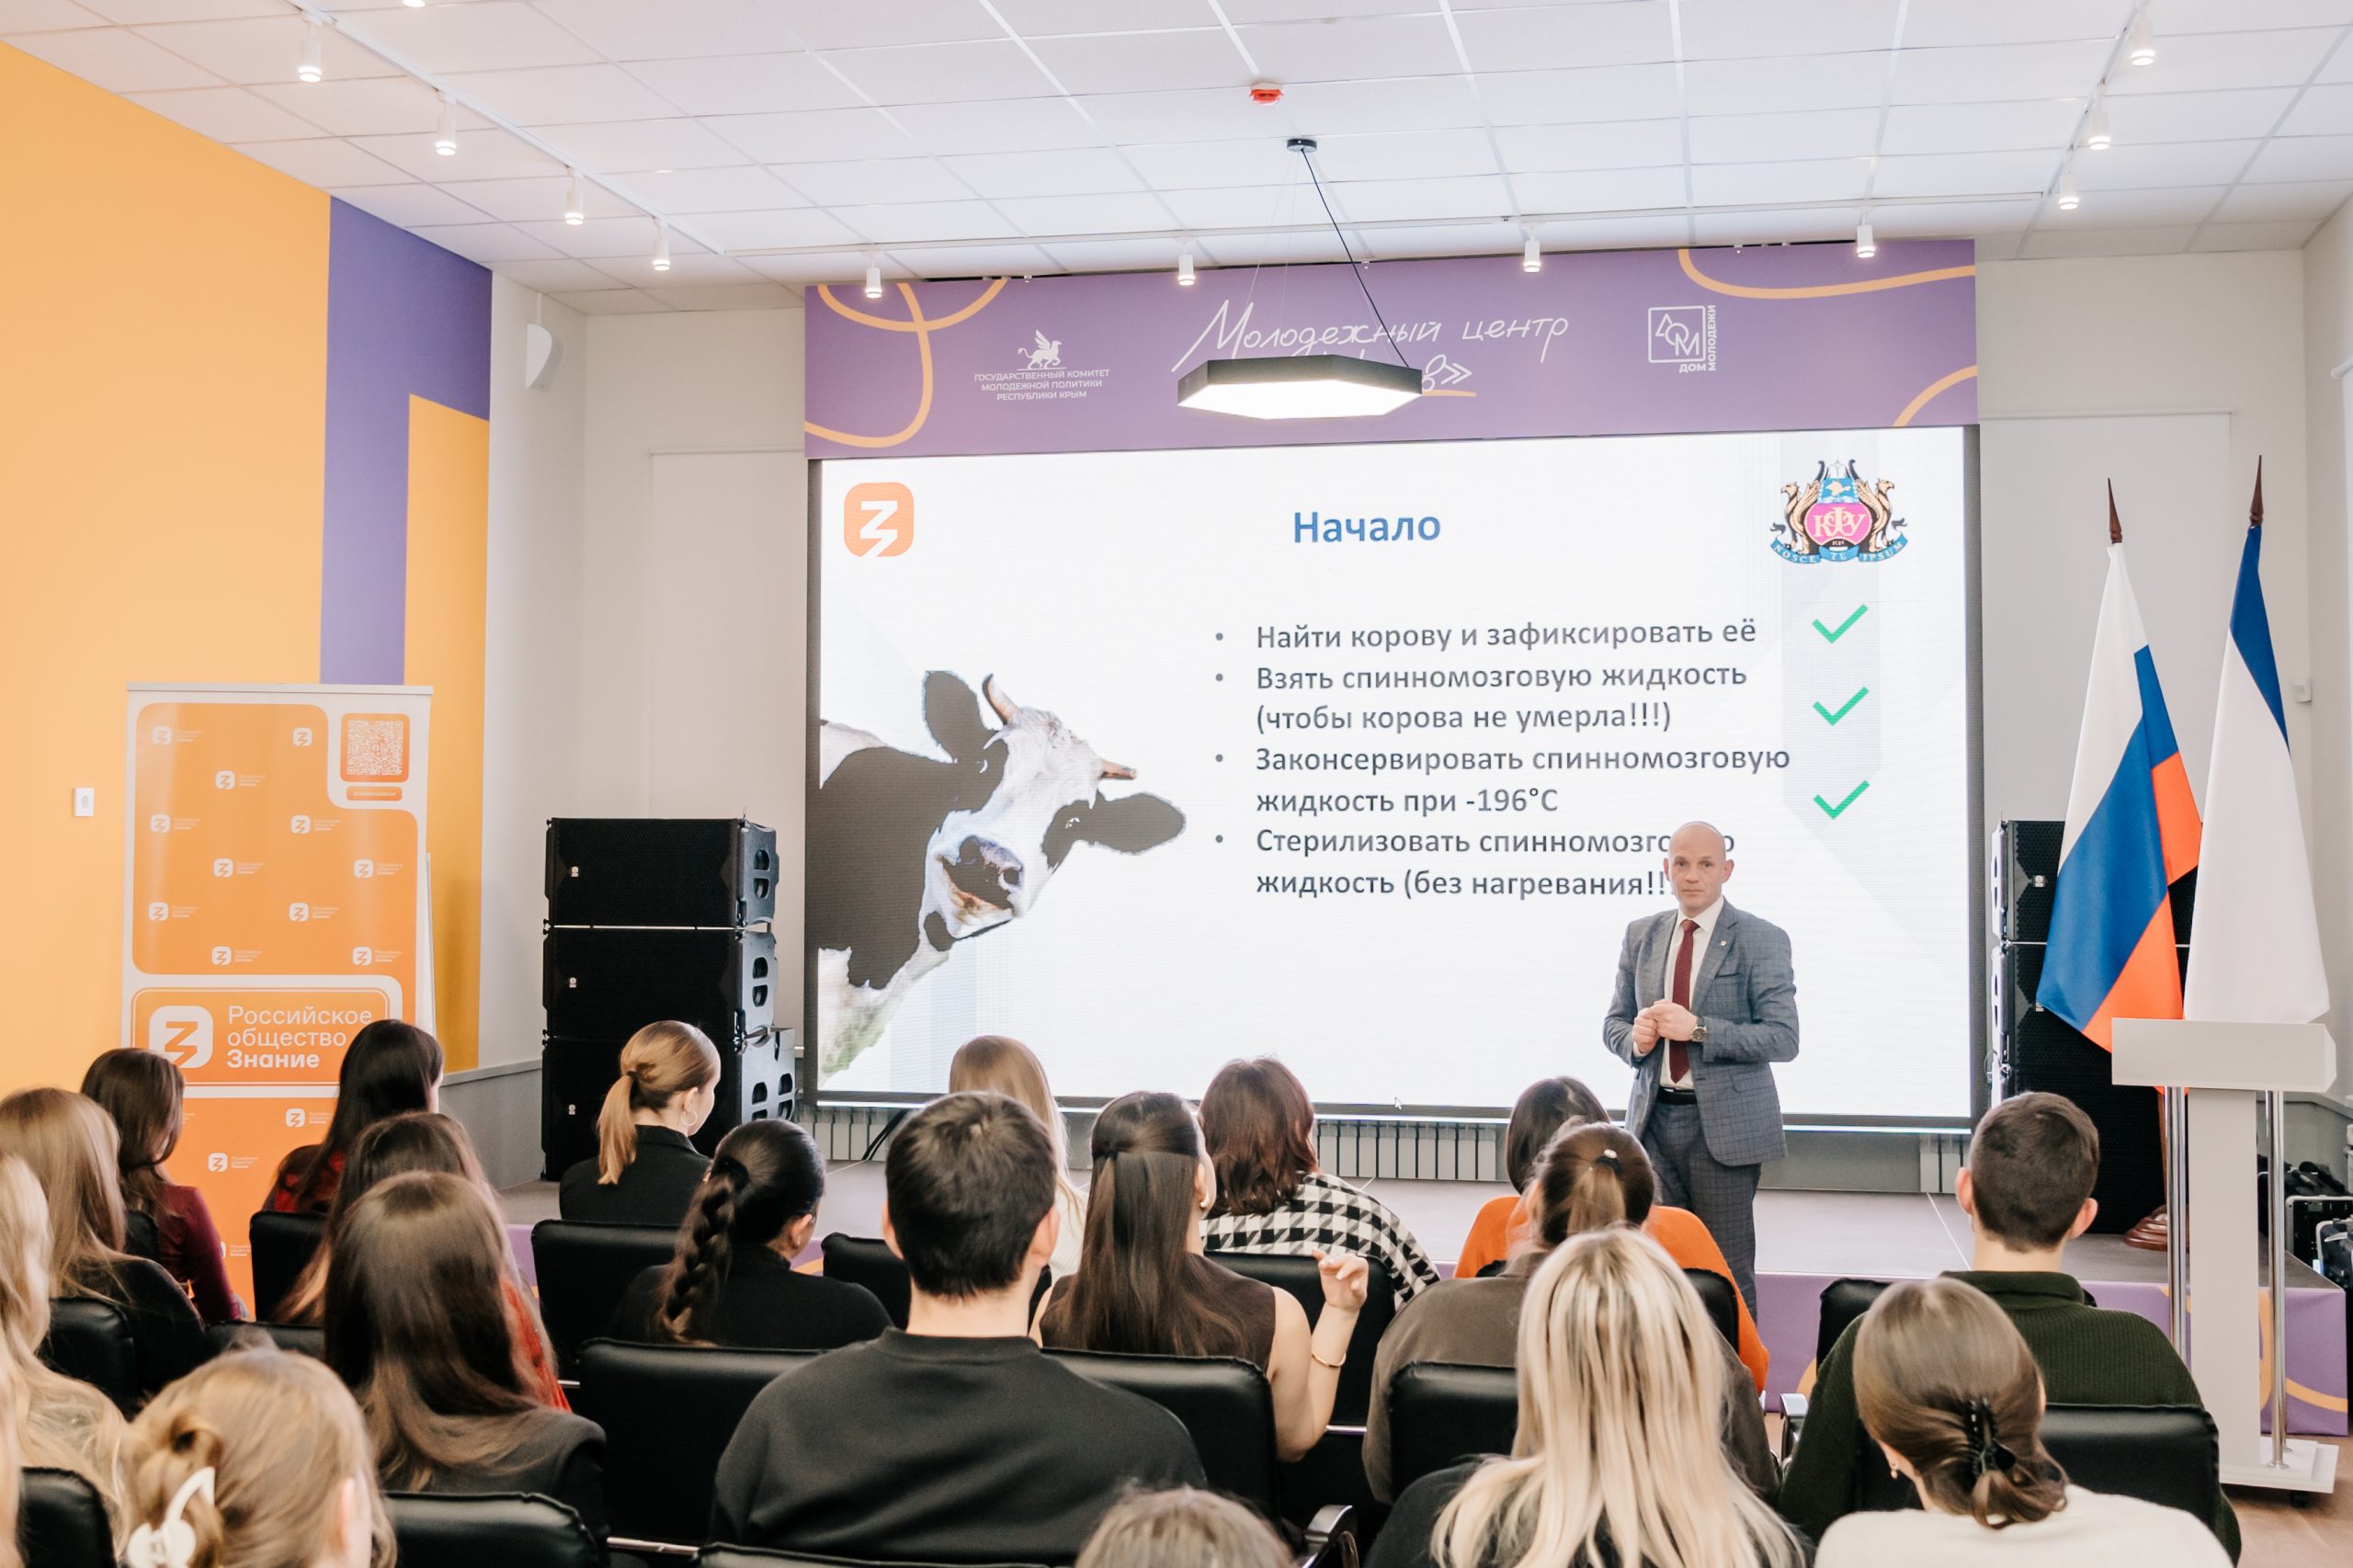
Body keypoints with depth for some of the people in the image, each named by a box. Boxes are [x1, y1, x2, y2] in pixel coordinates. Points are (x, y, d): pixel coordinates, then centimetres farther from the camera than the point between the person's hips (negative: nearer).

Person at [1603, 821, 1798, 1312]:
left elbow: (1783, 1038, -11)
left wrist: (1698, 1029, -21)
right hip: (1654, 1118, 4)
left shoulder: (1762, 940, -5)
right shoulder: (1642, 935, 10)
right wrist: (1635, 1036, -9)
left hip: (1724, 1123, -4)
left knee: (1729, 1271, 2)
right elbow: (1613, 1022, 15)